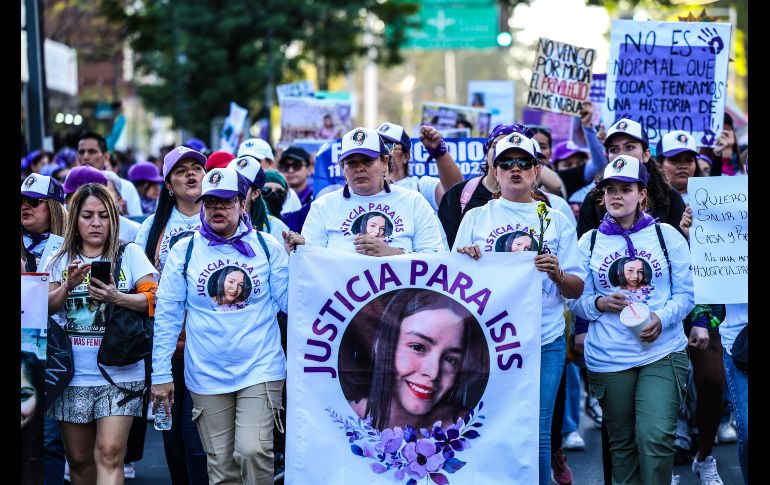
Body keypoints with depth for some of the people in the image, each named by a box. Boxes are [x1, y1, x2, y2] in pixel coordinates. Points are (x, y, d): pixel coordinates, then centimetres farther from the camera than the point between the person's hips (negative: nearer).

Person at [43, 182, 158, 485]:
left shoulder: (130, 254, 2)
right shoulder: (60, 260, 10)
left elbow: (155, 299, -6)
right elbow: (45, 308, 3)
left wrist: (117, 298, -21)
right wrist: (69, 285, -14)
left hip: (119, 372, -3)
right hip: (73, 374, 3)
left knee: (110, 454, -13)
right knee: (79, 458, 9)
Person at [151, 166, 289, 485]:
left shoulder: (267, 246, 3)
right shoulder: (184, 251, 3)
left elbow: (289, 301, 2)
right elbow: (166, 315, 4)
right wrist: (161, 375, 2)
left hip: (260, 370, -1)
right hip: (207, 375, 1)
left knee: (253, 451, -18)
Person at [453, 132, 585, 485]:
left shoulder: (556, 220, 11)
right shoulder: (476, 218, 11)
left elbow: (577, 289, 8)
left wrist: (557, 274, -12)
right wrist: (463, 258, -11)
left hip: (544, 342, 0)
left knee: (537, 435, -3)